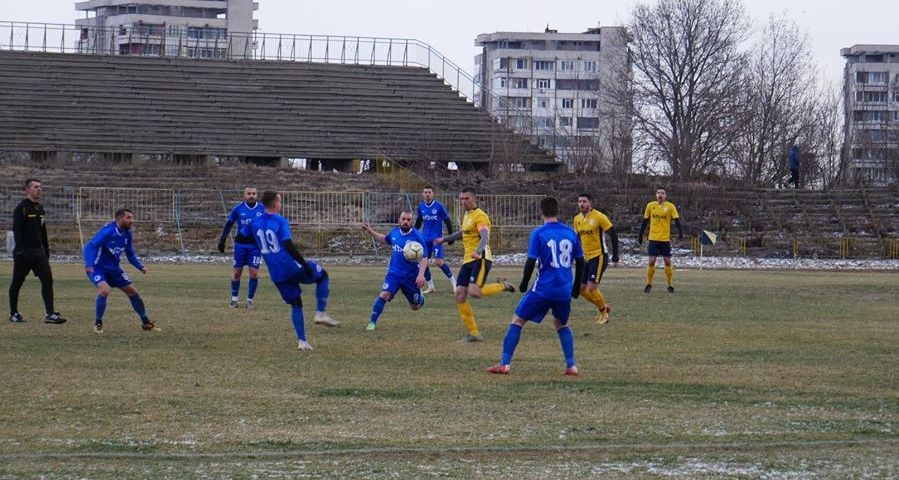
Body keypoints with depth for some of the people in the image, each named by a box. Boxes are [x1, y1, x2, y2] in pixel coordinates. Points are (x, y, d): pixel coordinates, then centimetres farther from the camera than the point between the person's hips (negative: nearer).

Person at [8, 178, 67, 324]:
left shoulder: (40, 209, 14)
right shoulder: (21, 208, -8)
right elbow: (16, 230, -15)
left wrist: (46, 250, 20)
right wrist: (19, 250, -23)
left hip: (38, 251, 6)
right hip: (24, 251, -6)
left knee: (47, 280, -6)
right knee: (17, 283, 4)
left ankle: (50, 314, -9)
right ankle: (13, 313, 17)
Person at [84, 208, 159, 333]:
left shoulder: (127, 234, -2)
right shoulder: (108, 231, -24)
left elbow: (130, 254, 12)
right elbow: (90, 246, -29)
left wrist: (140, 267, -3)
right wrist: (89, 264, -43)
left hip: (113, 268, 7)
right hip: (97, 267, -7)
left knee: (132, 291, 8)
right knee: (104, 290, -31)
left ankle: (145, 322, 25)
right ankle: (98, 323, -9)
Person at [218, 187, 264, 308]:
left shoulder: (262, 209, -3)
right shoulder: (238, 209, -3)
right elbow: (229, 224, 7)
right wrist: (222, 240, 3)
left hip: (256, 245, 0)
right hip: (240, 244, 0)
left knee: (254, 273, -5)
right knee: (237, 272, 5)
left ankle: (250, 299, 8)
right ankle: (234, 299, 19)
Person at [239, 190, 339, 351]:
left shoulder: (255, 223, 5)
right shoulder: (280, 221, -12)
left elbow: (239, 238, 14)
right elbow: (288, 245, -22)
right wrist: (305, 264, -18)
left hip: (277, 275, 6)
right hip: (292, 268, -6)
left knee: (296, 304, 17)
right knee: (323, 275, 18)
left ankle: (302, 341, 9)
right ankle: (320, 313, 5)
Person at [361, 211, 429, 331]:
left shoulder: (417, 237, -15)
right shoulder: (394, 232, 0)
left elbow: (423, 258, -15)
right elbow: (385, 240, 24)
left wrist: (421, 275, -28)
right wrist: (371, 233, 15)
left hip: (411, 276, -2)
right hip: (394, 273, 2)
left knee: (415, 307, 14)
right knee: (384, 295, -24)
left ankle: (420, 298, 52)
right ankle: (372, 322, -16)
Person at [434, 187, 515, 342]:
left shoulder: (480, 216, -10)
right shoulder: (467, 215, 18)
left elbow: (485, 237, -26)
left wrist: (478, 251, -44)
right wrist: (444, 239, 46)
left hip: (480, 259, -9)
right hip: (468, 260, 9)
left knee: (473, 292, -27)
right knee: (460, 296, 0)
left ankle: (502, 286, -1)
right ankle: (474, 333, 5)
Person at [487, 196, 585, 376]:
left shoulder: (538, 233, -8)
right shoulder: (571, 233, 4)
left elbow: (531, 262, -11)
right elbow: (580, 262, 9)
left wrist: (524, 284, 4)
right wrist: (576, 287, 21)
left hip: (543, 288, -4)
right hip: (564, 291, 4)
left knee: (517, 321, 7)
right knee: (562, 325, 26)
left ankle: (505, 363, 0)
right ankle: (571, 366, 14)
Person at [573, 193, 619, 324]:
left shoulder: (599, 217, -14)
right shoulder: (577, 219, 7)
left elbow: (613, 235, -12)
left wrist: (615, 257, -14)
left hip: (599, 257, -7)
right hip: (586, 258, 7)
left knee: (591, 288, -13)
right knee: (582, 289, 6)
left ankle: (604, 314, 9)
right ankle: (604, 307, 26)